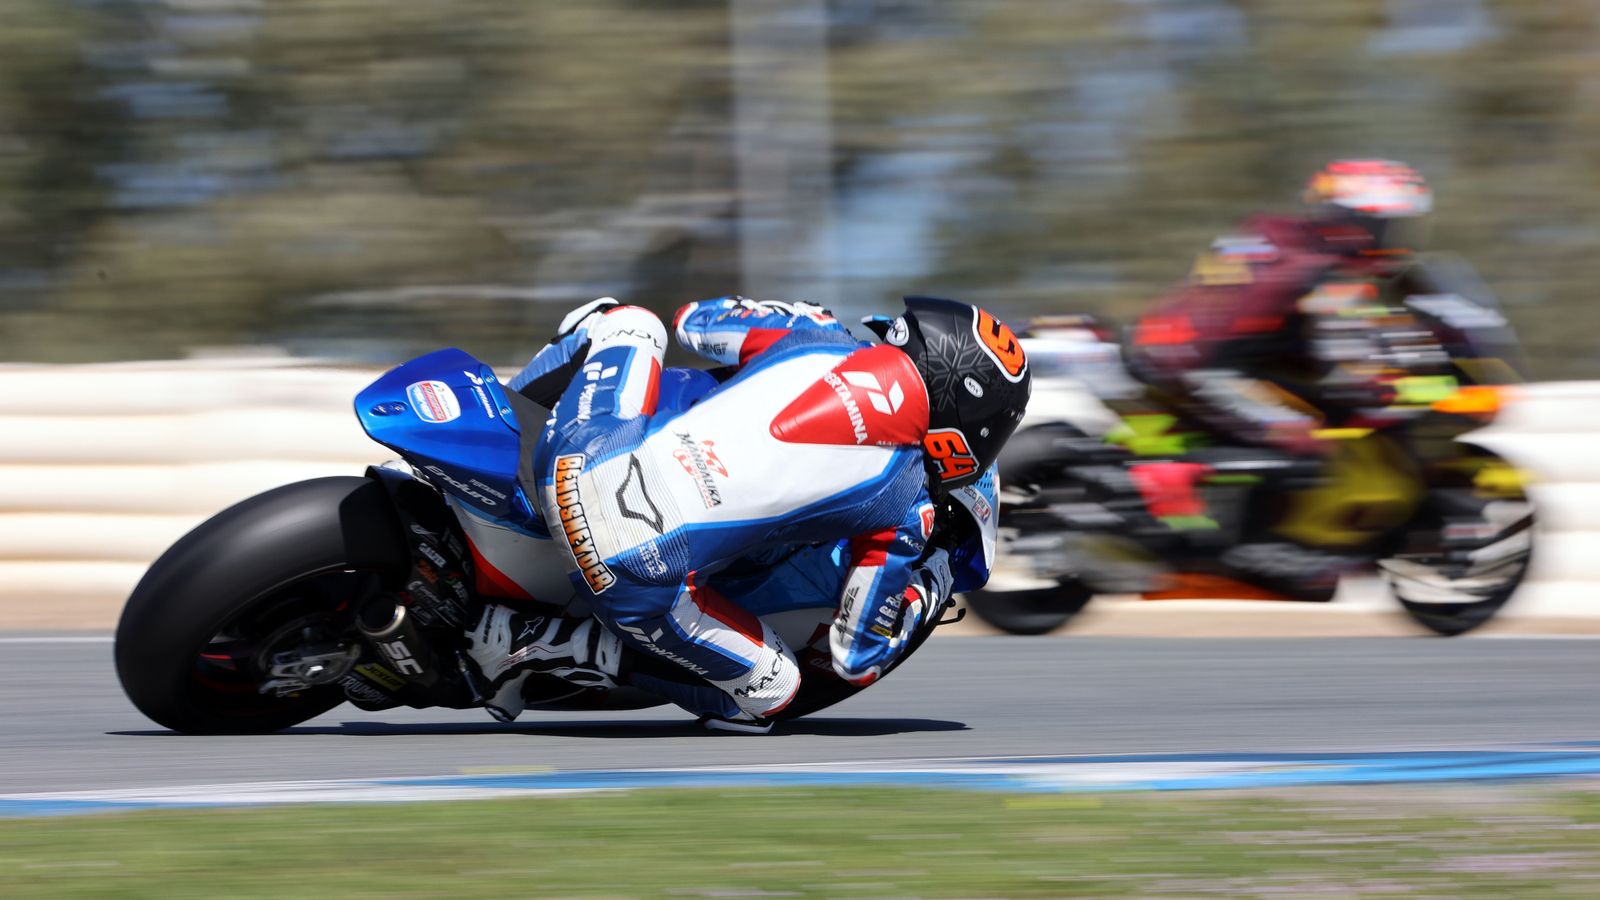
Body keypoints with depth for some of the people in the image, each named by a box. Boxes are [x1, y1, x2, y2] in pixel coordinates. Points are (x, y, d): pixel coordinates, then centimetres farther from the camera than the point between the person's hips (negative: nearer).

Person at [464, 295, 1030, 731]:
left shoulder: (817, 338, 10)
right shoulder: (908, 504, 2)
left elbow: (693, 321, 27)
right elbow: (859, 659, 7)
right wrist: (929, 590, 26)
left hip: (579, 458, 6)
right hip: (638, 574, -6)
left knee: (626, 321, 33)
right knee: (766, 693, 20)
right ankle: (532, 644, 7)